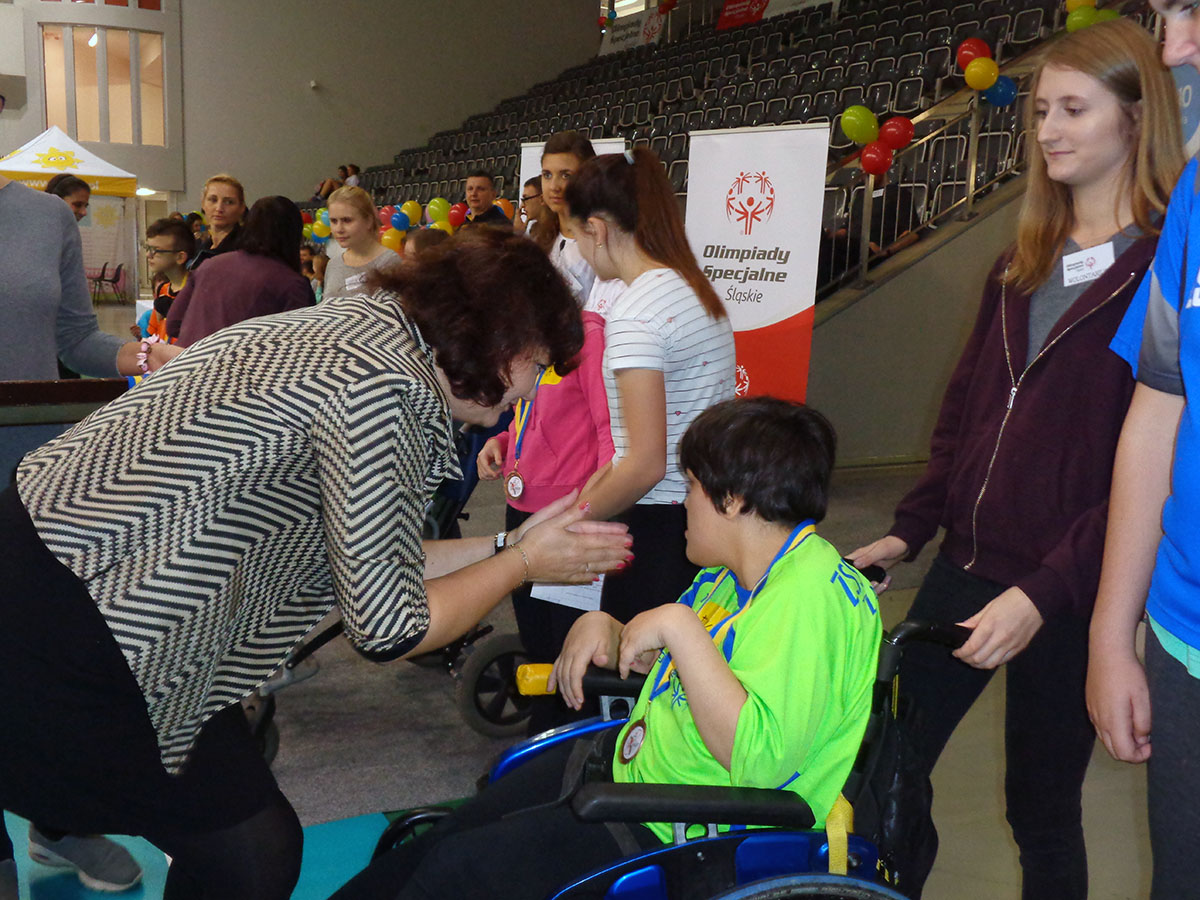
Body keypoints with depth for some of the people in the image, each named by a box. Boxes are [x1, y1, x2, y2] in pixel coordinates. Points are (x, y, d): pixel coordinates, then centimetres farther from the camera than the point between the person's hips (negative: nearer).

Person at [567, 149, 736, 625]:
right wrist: (603, 484, 13)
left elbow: (647, 464, -21)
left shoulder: (635, 310, -18)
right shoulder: (693, 287, 9)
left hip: (662, 527, -9)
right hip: (711, 511, 9)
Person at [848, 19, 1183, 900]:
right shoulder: (1022, 264, 11)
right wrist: (910, 529, 9)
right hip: (965, 566, 6)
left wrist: (1046, 592, -22)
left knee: (1042, 809, 11)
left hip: (1065, 595, -6)